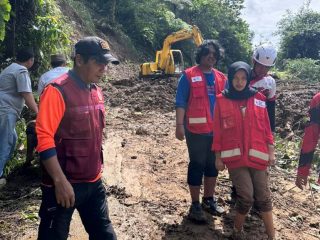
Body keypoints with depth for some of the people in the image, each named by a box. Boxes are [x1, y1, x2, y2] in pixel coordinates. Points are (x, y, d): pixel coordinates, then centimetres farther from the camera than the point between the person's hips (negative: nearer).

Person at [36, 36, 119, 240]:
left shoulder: (97, 91, 8)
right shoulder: (58, 91, -15)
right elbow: (44, 138, -19)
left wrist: (96, 170, 16)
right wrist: (60, 181, -21)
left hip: (93, 182, 7)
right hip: (64, 184, -7)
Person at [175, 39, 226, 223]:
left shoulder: (221, 78, 10)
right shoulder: (189, 76, -6)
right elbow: (181, 102, -9)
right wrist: (179, 125, -17)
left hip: (217, 130, 6)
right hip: (196, 130, -5)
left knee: (213, 165, 14)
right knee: (197, 166, 3)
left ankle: (209, 200, 31)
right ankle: (195, 205, 15)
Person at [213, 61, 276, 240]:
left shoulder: (259, 99, 4)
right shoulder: (222, 101, 0)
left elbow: (266, 128, 8)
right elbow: (218, 132, 1)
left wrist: (271, 152, 6)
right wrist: (218, 157, 1)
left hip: (257, 156, 2)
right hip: (234, 156, -2)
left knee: (263, 196, 5)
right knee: (246, 197, -6)